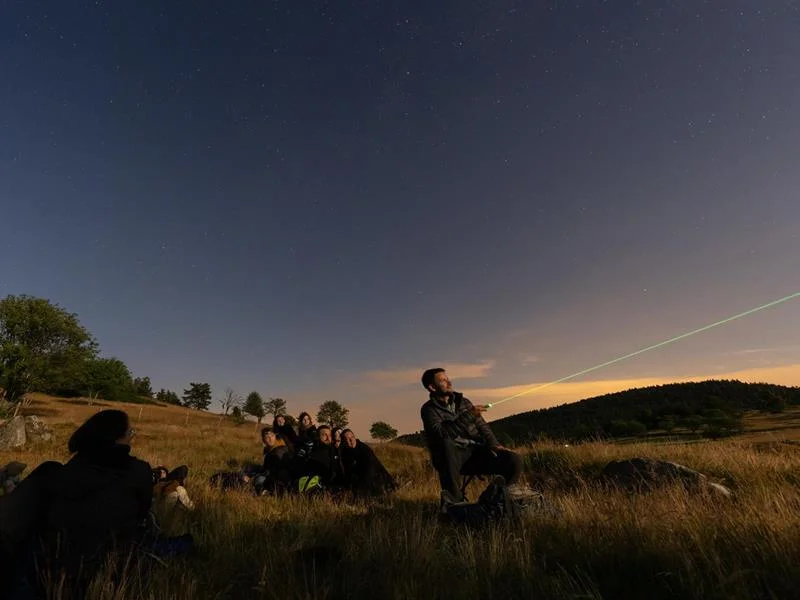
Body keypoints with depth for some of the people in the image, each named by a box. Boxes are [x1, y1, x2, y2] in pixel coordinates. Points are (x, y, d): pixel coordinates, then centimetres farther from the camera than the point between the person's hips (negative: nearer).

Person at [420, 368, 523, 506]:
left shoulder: (463, 401, 15)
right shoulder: (429, 409, -4)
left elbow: (482, 426, 15)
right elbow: (441, 433, -23)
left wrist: (493, 444, -3)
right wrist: (467, 416, -28)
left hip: (476, 452, 5)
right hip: (452, 458, -4)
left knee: (514, 460, -17)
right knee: (446, 443, -38)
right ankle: (453, 501, -25)